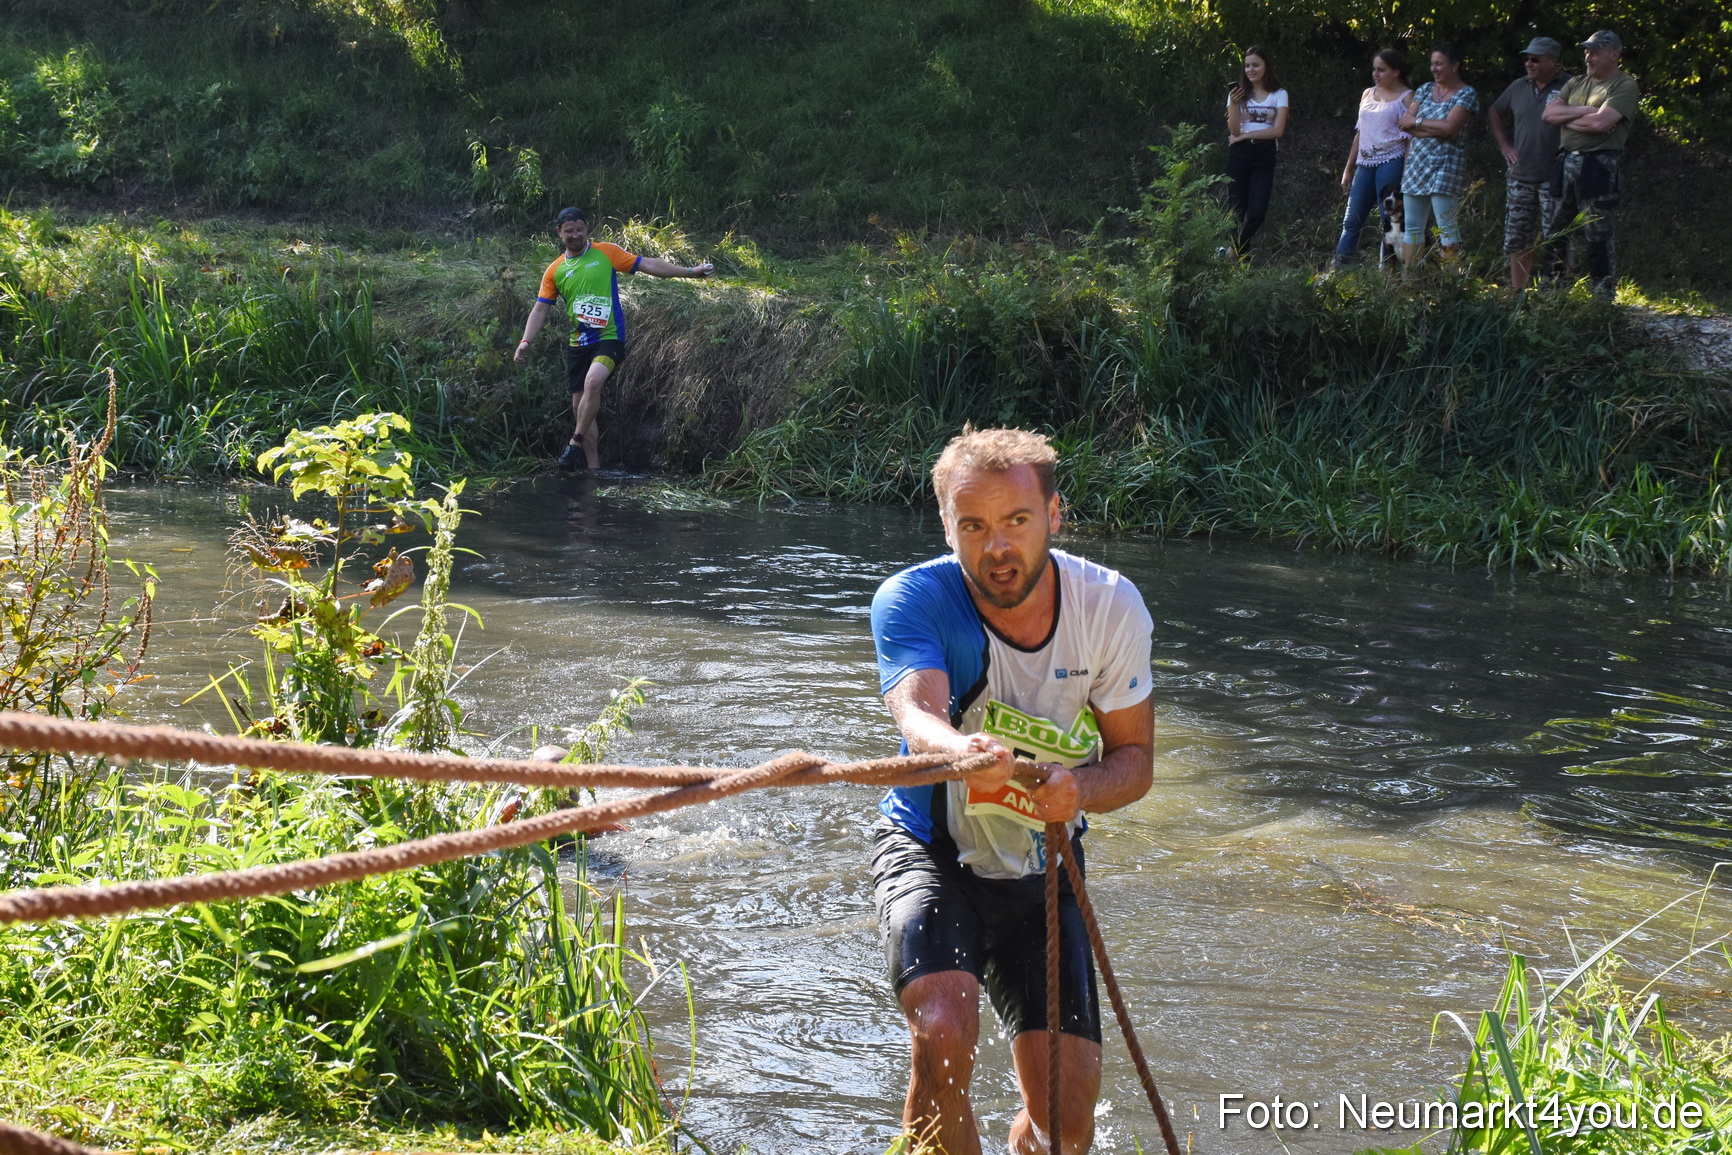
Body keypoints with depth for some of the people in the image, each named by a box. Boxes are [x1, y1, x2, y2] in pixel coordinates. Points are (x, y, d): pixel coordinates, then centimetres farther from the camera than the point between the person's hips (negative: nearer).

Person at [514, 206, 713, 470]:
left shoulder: (606, 252, -1)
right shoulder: (555, 271, 7)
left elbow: (647, 264, 0)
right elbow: (540, 310, 9)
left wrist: (690, 271, -4)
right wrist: (525, 341, -4)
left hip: (609, 338, -5)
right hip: (578, 345, 5)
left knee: (593, 382, -30)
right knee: (579, 406, 4)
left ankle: (576, 443, -16)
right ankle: (594, 467, 13)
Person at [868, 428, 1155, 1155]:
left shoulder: (1110, 608, -12)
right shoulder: (912, 601, -20)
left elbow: (1134, 758, -5)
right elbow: (916, 708, -39)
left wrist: (1080, 789, -29)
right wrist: (960, 750, -63)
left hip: (1041, 871, 3)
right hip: (929, 852, -2)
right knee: (943, 1036, -30)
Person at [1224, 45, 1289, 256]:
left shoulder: (1279, 95, 5)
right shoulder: (1239, 94, 7)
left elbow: (1278, 130, -7)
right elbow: (1234, 131, -3)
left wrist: (1244, 135, -7)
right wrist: (1233, 104, -18)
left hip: (1265, 156, -1)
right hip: (1239, 154, 1)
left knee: (1257, 212, -10)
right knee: (1236, 210, -3)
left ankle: (1235, 251, 10)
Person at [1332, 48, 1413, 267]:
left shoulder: (1406, 98, -3)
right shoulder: (1368, 94, 16)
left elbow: (1411, 139, -7)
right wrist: (1348, 169, 19)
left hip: (1390, 164, -6)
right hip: (1365, 164, 6)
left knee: (1389, 222, -5)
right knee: (1352, 221, 4)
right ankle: (1336, 267, 4)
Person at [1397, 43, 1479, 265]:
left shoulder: (1466, 94, -3)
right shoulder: (1425, 89, 14)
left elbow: (1449, 128, -16)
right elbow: (1405, 122, 2)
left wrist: (1417, 122, -5)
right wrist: (1436, 128, -10)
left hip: (1445, 164, -6)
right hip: (1416, 162, 6)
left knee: (1447, 228, -8)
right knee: (1412, 227, 6)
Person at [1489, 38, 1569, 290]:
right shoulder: (1519, 87, 11)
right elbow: (1494, 113, 27)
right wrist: (1504, 145, 16)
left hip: (1553, 178, -6)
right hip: (1520, 177, 6)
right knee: (1517, 241, 9)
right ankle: (1517, 293, 17)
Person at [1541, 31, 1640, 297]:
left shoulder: (1624, 85, -3)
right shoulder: (1576, 83, 19)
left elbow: (1600, 122, -17)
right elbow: (1549, 113, 6)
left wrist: (1566, 118, -1)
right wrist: (1584, 111, -6)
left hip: (1600, 165, -7)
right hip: (1567, 162, 7)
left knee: (1597, 235, -7)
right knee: (1555, 230, 9)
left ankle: (1604, 294, -3)